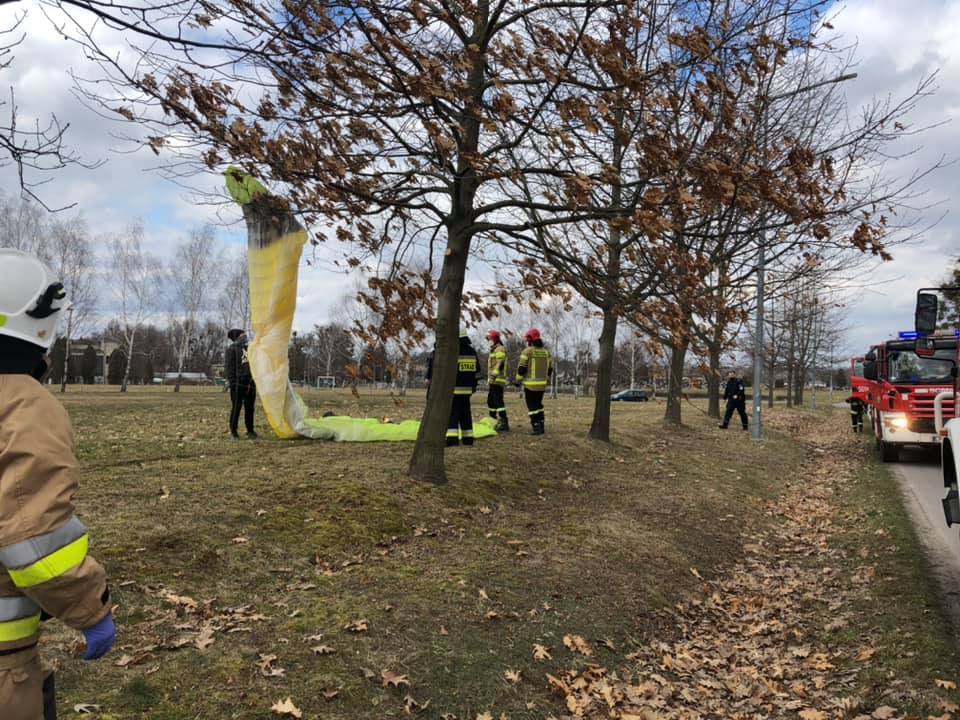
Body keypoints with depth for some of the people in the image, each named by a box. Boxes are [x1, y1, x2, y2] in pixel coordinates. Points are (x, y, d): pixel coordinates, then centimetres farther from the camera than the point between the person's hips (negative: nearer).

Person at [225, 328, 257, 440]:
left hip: (250, 384, 7)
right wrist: (231, 382, -17)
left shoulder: (248, 350, 20)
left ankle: (250, 430, 15)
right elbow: (228, 367, -9)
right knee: (236, 407, -4)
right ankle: (233, 431, 2)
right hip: (238, 384, -7)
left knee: (250, 408, 8)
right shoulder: (232, 350, -2)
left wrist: (254, 380, 16)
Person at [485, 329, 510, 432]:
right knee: (490, 401, 15)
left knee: (498, 401, -13)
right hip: (493, 381, 11)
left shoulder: (500, 350, -10)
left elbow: (499, 365, -20)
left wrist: (493, 376, -26)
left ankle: (504, 424, -14)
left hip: (497, 380, -11)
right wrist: (489, 379, 26)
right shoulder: (494, 350, 23)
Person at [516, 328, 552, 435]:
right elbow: (550, 368, 13)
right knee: (539, 405, 18)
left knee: (532, 406, 1)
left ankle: (537, 427, -5)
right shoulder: (546, 352, 8)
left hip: (530, 384, -6)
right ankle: (541, 426, 18)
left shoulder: (527, 351, -10)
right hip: (542, 384, 6)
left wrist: (518, 381, 0)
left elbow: (521, 368, -11)